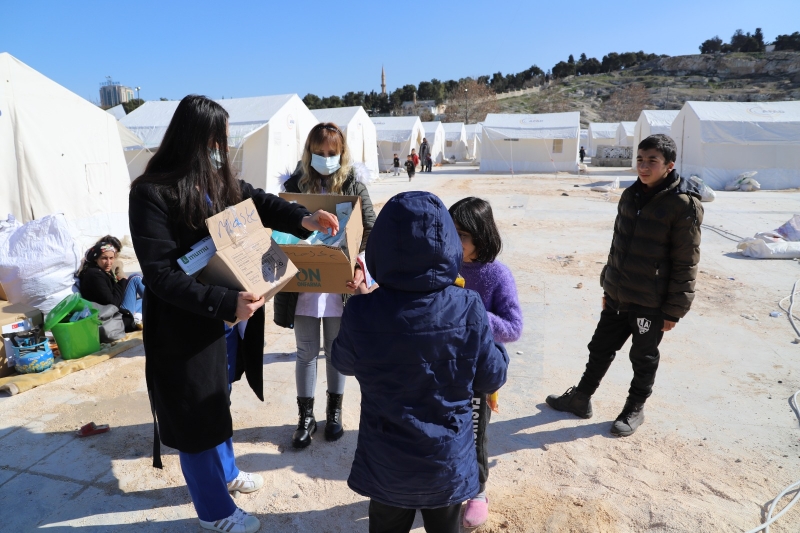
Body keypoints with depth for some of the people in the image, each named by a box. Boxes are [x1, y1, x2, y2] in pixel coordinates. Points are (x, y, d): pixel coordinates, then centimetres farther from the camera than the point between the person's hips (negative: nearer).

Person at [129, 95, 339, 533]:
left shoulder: (218, 180, -2)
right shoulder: (152, 193, -22)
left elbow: (257, 201, 9)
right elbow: (160, 274, -26)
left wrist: (304, 219, -10)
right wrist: (225, 304, -35)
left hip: (222, 314, 7)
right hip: (183, 324, -7)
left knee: (217, 397, 26)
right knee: (196, 411, 11)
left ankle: (225, 471, 51)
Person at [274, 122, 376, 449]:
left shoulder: (354, 185, -3)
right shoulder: (295, 184, 1)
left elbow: (371, 232, -6)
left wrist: (360, 268, -21)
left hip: (340, 285, -1)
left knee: (336, 351, 15)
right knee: (306, 353, 11)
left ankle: (334, 412, 33)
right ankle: (306, 416, 27)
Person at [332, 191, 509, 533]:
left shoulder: (361, 313, -23)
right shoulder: (468, 310, -23)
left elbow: (344, 364, -1)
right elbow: (492, 379, -9)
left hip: (386, 462, 0)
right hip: (448, 459, 0)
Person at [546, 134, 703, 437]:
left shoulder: (684, 204, -15)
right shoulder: (631, 195, 5)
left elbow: (685, 263, -13)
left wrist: (674, 310, -12)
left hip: (651, 303, -6)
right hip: (617, 296, 6)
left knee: (644, 358, 13)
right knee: (600, 348, 16)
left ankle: (635, 409, 33)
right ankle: (580, 398, 33)